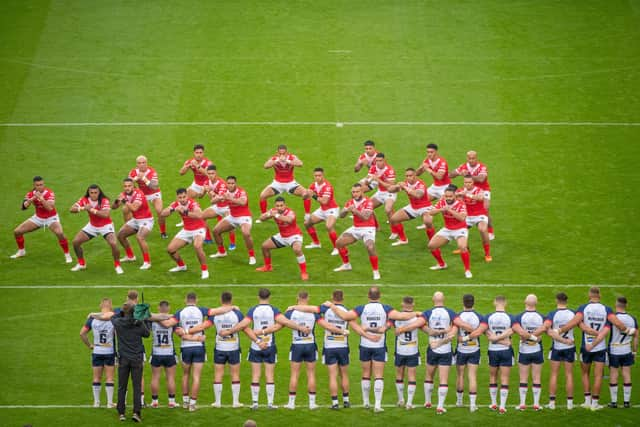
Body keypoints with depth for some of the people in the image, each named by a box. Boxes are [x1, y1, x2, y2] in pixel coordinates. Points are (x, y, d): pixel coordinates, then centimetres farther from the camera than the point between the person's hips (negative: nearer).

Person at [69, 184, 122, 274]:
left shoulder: (104, 201, -25)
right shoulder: (84, 200, -13)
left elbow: (106, 214, -40)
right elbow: (72, 209, -19)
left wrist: (93, 210, -41)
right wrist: (83, 208, -37)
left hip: (105, 226, -5)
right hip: (92, 226, 5)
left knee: (114, 244, -25)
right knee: (75, 242, -2)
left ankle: (117, 265, -2)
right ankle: (81, 264, 20)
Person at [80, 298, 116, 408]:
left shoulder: (92, 319, -4)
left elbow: (82, 333, -3)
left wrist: (89, 345, 6)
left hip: (96, 352, 2)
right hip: (110, 352, -2)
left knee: (97, 378, 11)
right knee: (109, 378, 5)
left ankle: (96, 402, 15)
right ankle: (110, 402, 6)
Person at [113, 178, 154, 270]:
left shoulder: (138, 194, -25)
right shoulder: (124, 194, -3)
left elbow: (134, 208, -39)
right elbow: (114, 207, -1)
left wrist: (125, 201, -39)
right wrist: (117, 201, -21)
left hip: (146, 220, -8)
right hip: (135, 220, 8)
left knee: (140, 237, -30)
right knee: (120, 235, 11)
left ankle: (147, 262, -20)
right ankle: (130, 256, 31)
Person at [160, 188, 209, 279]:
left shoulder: (193, 203, -27)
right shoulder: (176, 204, -9)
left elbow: (199, 215, -47)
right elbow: (163, 213, -17)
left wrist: (185, 212, -56)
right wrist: (174, 210, -34)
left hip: (198, 229, -6)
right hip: (186, 230, 6)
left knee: (197, 246, -35)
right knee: (170, 249, 3)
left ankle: (204, 270, -16)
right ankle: (181, 266, 32)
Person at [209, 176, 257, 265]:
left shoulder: (241, 192, -19)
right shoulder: (226, 192, -1)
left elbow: (243, 202, -40)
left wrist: (230, 198, -48)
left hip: (243, 217, -7)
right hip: (232, 217, 7)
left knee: (246, 234, -32)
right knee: (216, 230, 4)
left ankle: (252, 256, -14)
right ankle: (221, 252, 25)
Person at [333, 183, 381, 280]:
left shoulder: (368, 202, -17)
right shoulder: (350, 202, 2)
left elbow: (366, 217, -29)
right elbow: (341, 215, -1)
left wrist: (355, 210, -41)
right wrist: (347, 210, -23)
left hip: (367, 229, -7)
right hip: (355, 228, 7)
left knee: (370, 248, -29)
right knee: (339, 243, 4)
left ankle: (376, 271, -13)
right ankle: (346, 265, 24)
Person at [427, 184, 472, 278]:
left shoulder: (460, 204, -19)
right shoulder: (442, 202, -7)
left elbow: (462, 218, -33)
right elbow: (431, 213, -12)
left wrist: (450, 210, -36)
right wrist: (441, 209, -29)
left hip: (460, 229, -6)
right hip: (447, 229, 6)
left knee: (462, 247, -32)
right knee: (431, 245, 1)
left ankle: (467, 270, -16)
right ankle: (442, 264, 25)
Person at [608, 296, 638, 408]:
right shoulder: (632, 319, 0)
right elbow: (636, 337, 6)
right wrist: (634, 351, 14)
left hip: (613, 350, -3)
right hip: (627, 351, 3)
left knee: (613, 376, 4)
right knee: (626, 376, 7)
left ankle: (614, 402, 7)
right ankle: (627, 401, 10)